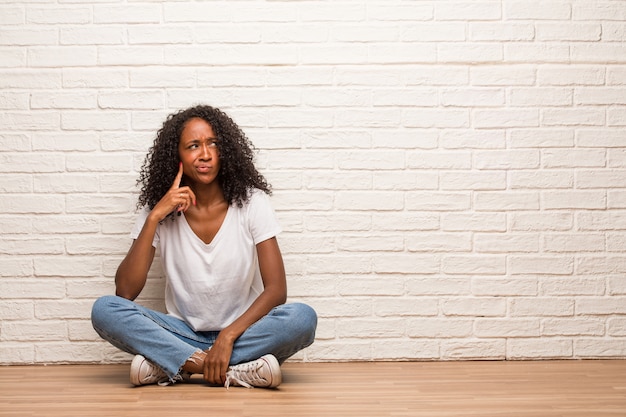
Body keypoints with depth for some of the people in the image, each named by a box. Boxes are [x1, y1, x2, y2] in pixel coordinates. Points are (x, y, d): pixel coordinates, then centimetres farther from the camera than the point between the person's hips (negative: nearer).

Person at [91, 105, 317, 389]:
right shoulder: (158, 211, -3)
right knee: (104, 309, -24)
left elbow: (276, 289, -11)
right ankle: (237, 371, -29)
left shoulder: (251, 202, -6)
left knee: (303, 318, -31)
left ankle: (167, 365, -25)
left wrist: (228, 336, -25)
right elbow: (125, 292, -14)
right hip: (184, 333, 1)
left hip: (242, 332, -1)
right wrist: (154, 217, -20)